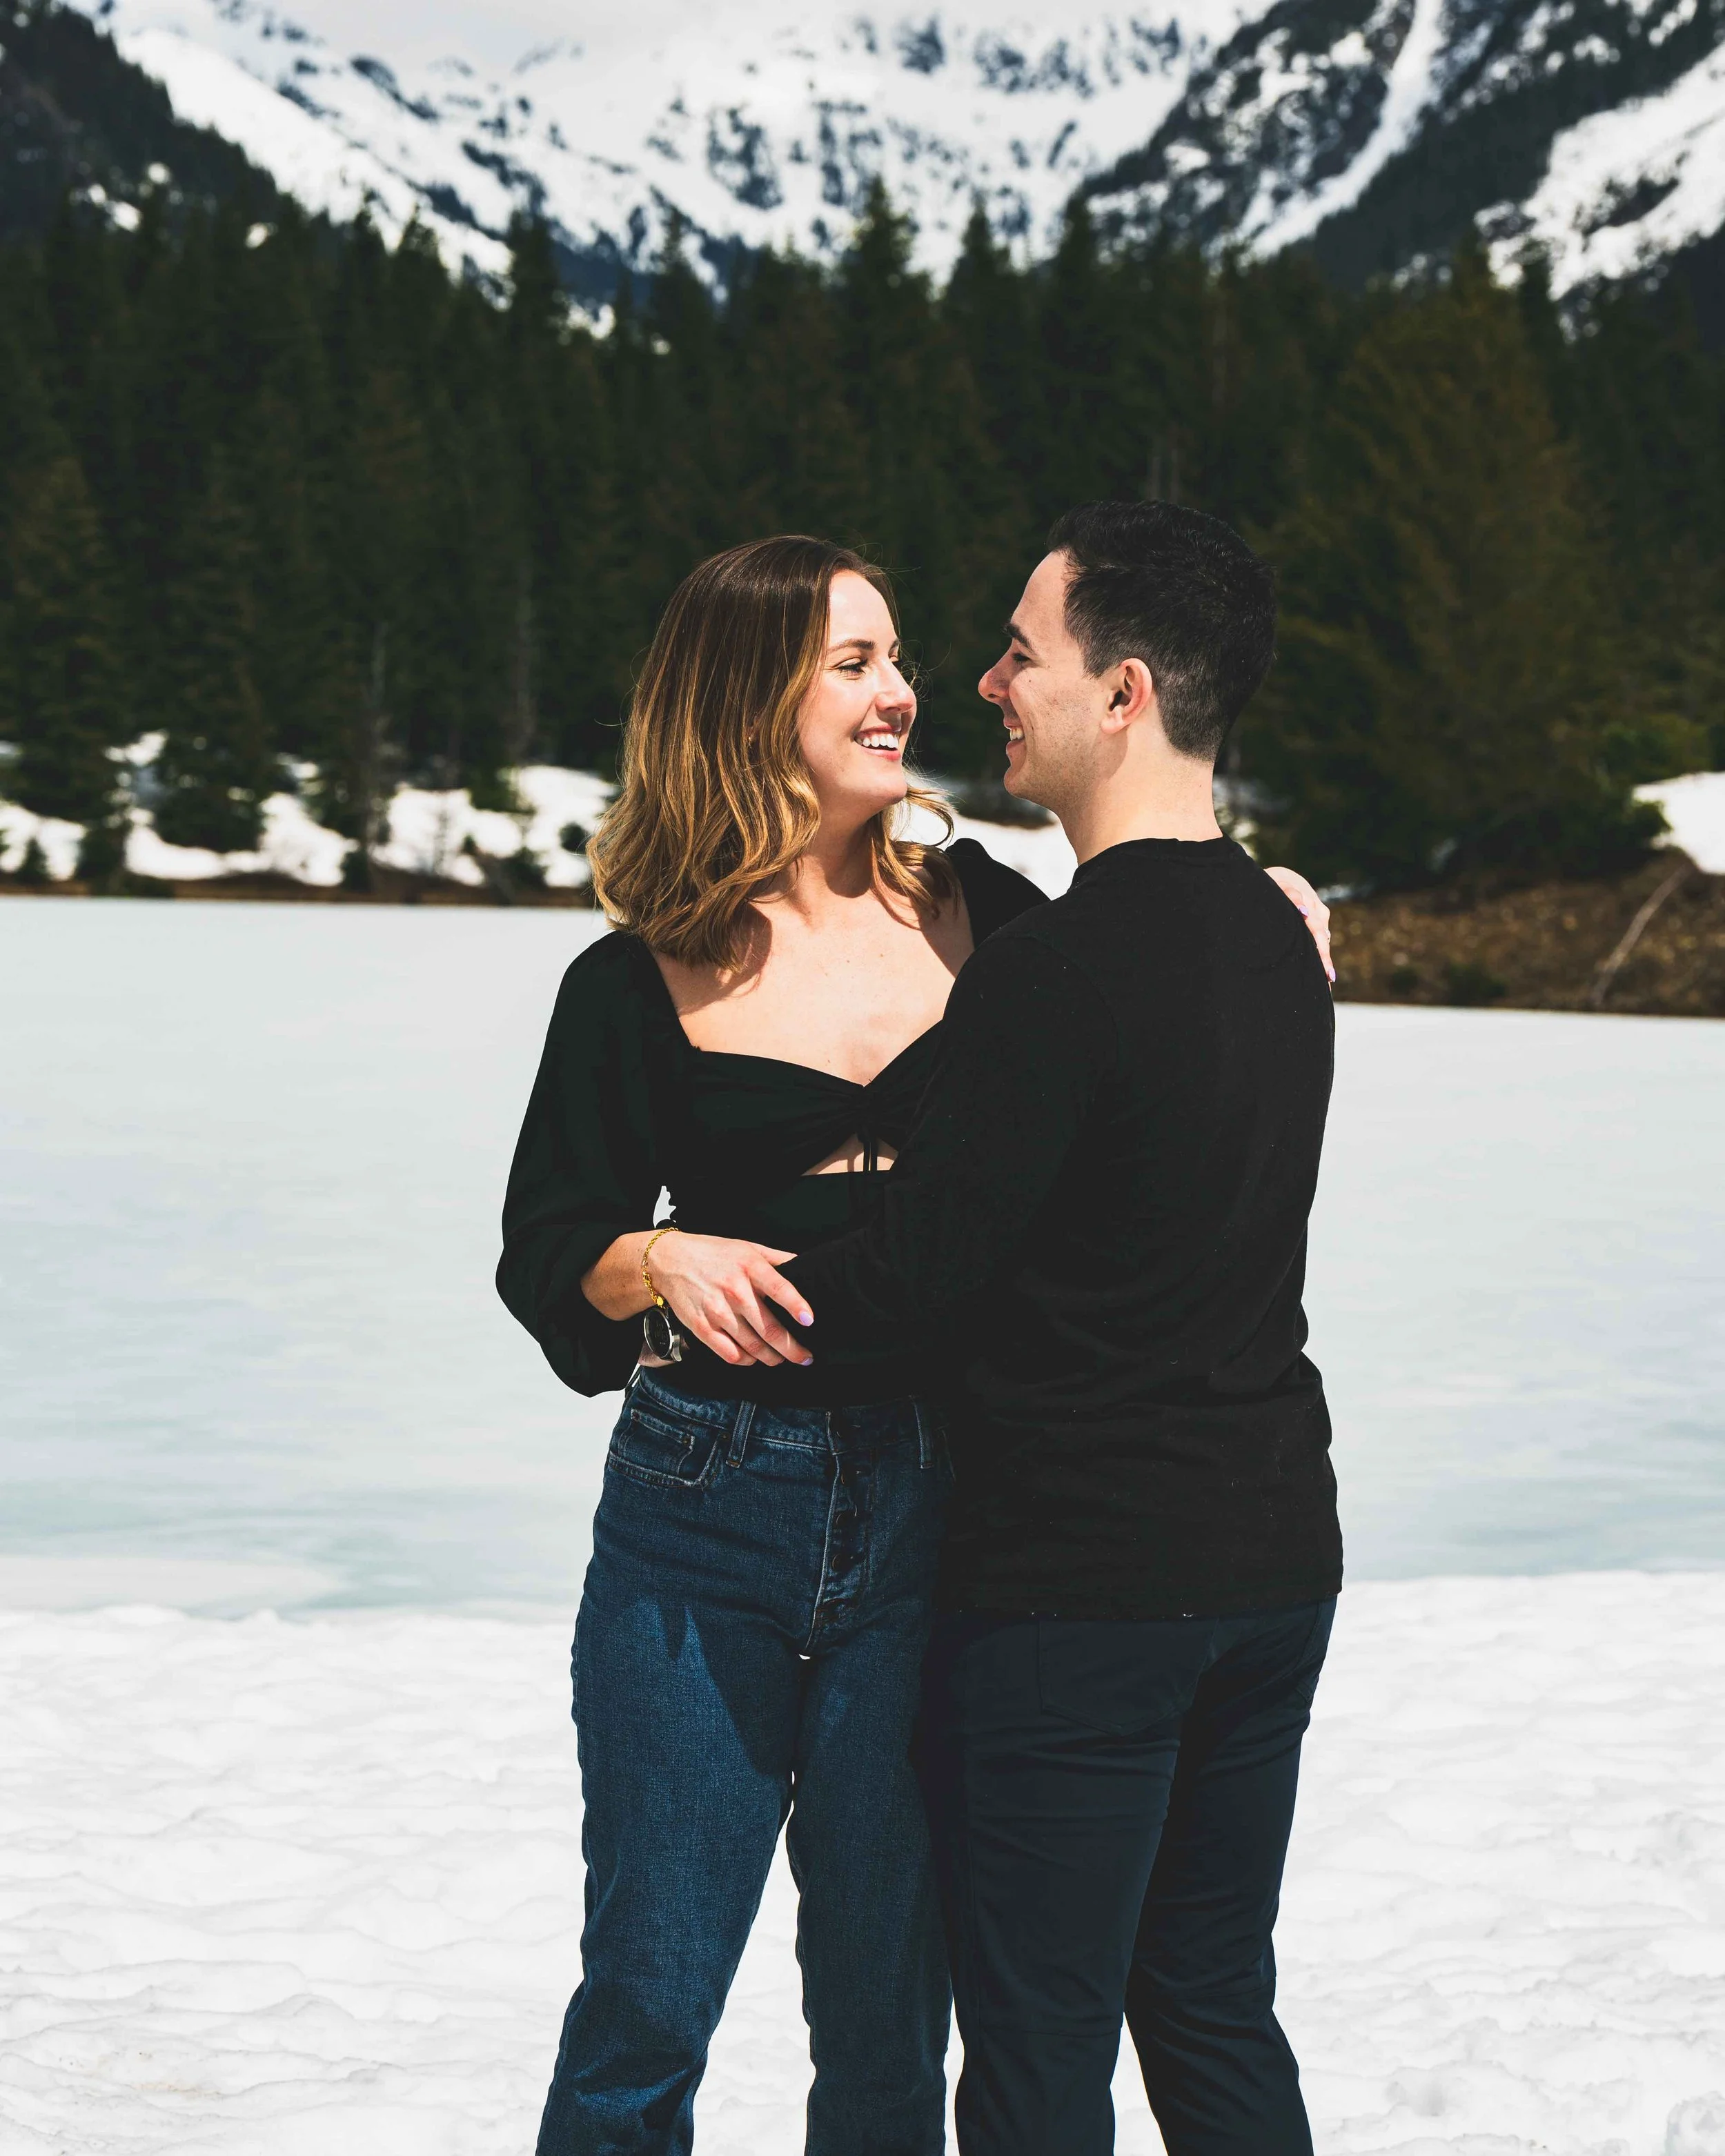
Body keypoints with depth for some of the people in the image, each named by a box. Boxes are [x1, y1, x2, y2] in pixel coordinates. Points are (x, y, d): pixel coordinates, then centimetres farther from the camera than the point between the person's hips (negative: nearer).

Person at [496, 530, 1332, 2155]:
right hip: (709, 1514, -2)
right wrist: (661, 1264, -16)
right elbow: (546, 1252, 4)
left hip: (934, 1515, 2)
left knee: (890, 2024, 8)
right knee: (647, 2005, 2)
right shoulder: (639, 988, 0)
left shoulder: (978, 916, 6)